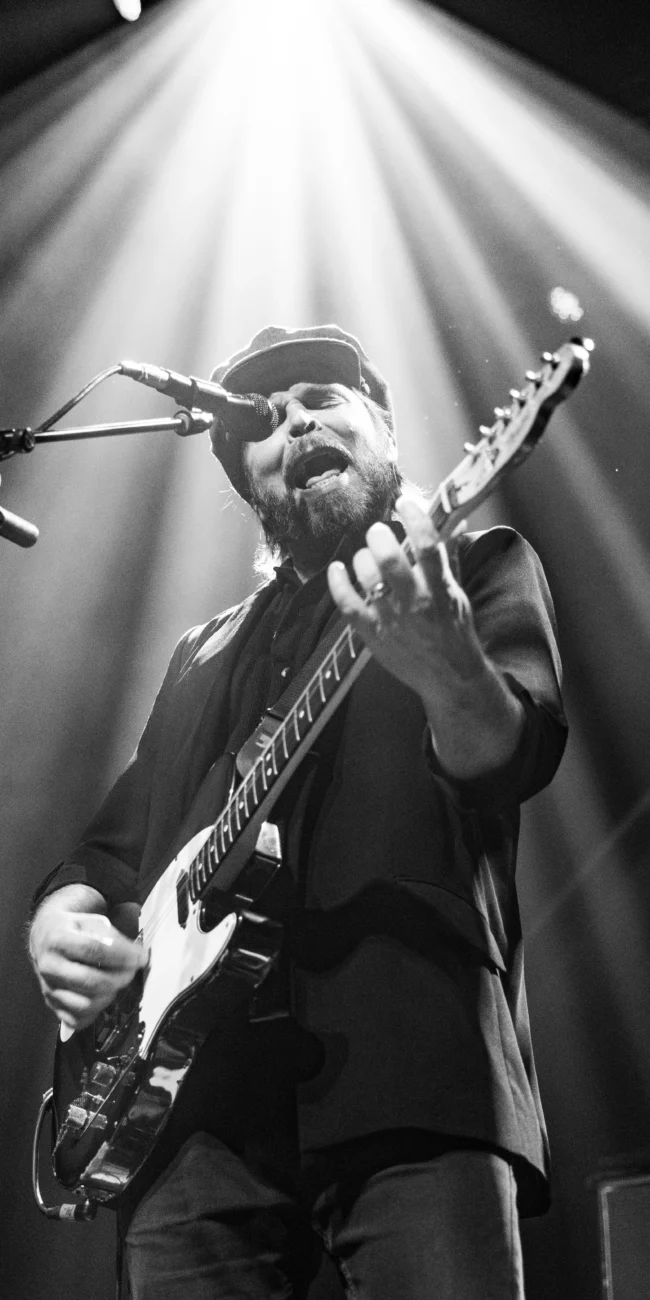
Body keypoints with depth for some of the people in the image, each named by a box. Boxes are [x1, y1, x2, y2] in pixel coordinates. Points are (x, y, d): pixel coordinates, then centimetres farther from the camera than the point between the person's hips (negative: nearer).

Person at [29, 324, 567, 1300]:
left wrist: (443, 667, -29)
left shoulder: (479, 565, 12)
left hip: (410, 1072, -4)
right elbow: (112, 842, 28)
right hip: (194, 1096, 5)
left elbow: (513, 758, -7)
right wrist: (63, 919, 5)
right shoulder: (204, 654, 26)